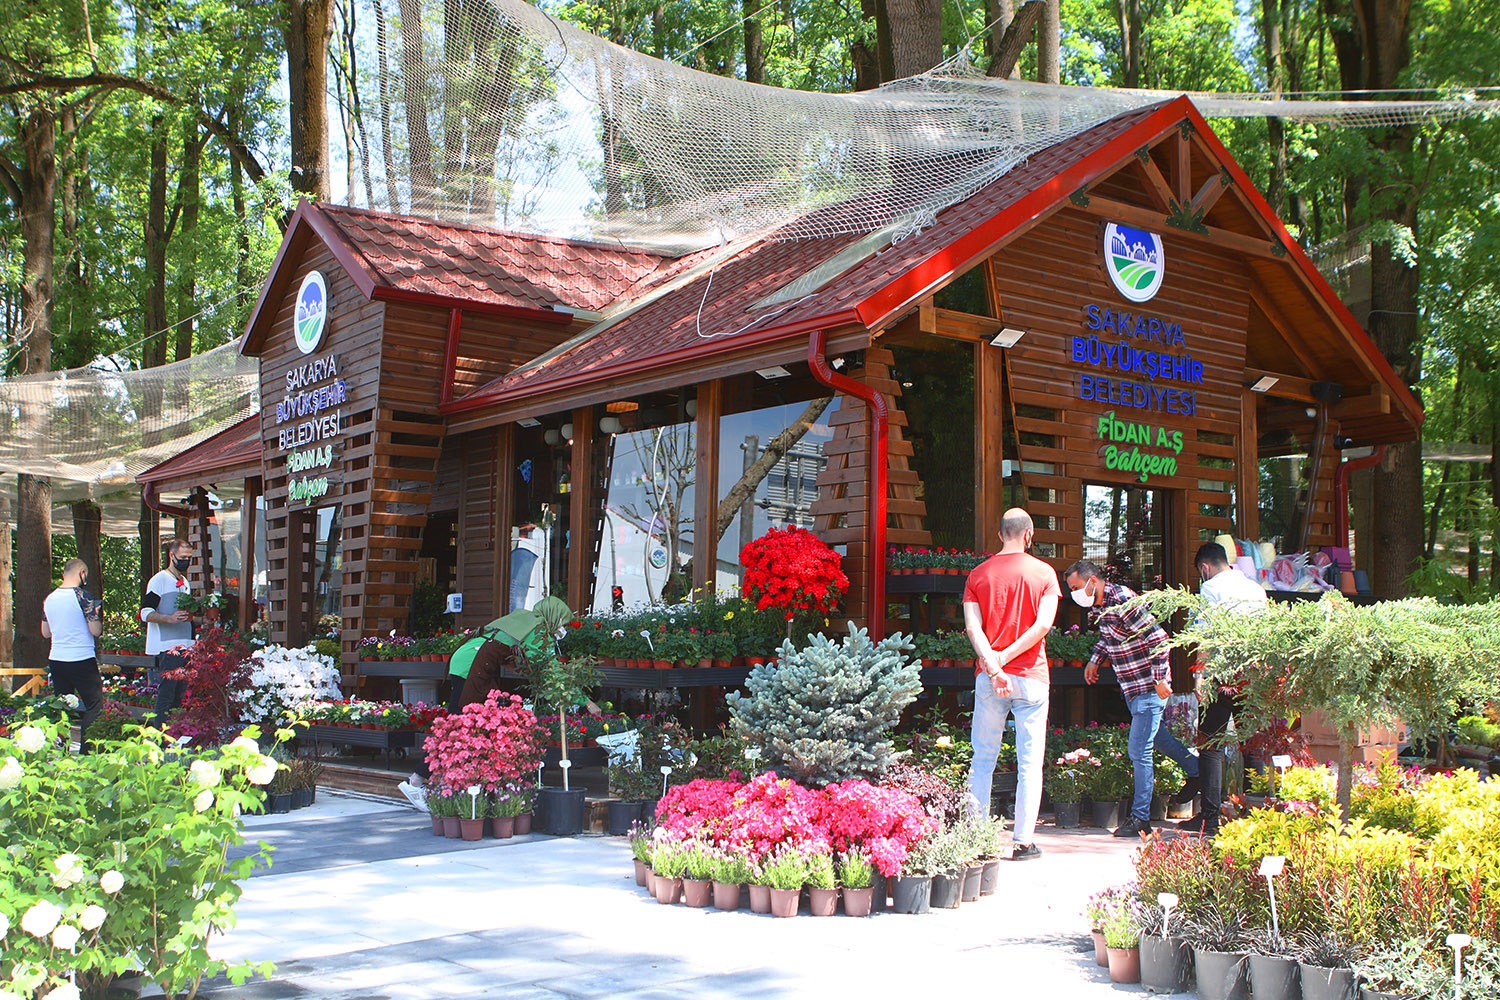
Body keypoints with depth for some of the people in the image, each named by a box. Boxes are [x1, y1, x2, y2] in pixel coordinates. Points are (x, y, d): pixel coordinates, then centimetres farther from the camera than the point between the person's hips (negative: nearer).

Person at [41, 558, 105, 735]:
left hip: (56, 660, 6)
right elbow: (96, 631, -13)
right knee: (95, 706, -1)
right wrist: (98, 617, 6)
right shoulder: (82, 596, -11)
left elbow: (45, 633, 18)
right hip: (82, 660, -6)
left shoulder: (49, 599, 8)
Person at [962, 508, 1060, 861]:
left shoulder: (979, 574, 6)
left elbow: (972, 626, -5)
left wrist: (992, 665, -12)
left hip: (988, 676, 2)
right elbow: (1043, 624, -11)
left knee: (982, 759, 9)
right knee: (1030, 763, 4)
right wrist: (1005, 657, -9)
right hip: (1030, 676, -2)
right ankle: (1023, 841, 4)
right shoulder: (1043, 572, 0)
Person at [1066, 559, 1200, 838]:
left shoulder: (1122, 601, -24)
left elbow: (1158, 638, -24)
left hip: (1148, 686, -10)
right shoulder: (1097, 606, 5)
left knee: (1138, 750, -7)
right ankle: (1195, 770, 46)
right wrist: (1095, 660, 12)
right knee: (1154, 735, 25)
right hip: (1130, 686, 10)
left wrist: (1161, 679, -24)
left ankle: (1140, 817, 1)